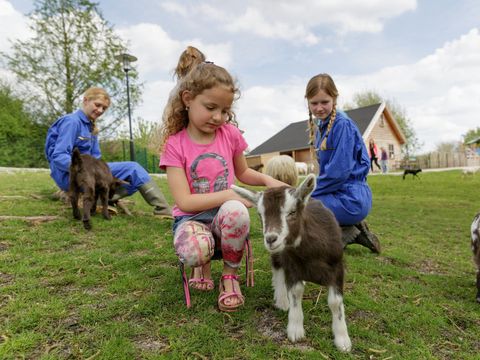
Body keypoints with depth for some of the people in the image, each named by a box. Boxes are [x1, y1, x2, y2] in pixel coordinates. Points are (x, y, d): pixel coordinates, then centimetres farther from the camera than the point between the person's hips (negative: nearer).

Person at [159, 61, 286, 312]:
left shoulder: (230, 134, -1)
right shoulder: (174, 144, -9)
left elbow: (243, 173, 18)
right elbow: (184, 201, -15)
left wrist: (267, 180, -2)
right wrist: (229, 194, -22)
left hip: (225, 214, 2)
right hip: (192, 217, -1)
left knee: (236, 211, -36)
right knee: (194, 251, -37)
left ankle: (230, 275, -7)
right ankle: (204, 263, 6)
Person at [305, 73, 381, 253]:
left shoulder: (342, 125, -15)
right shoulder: (320, 126, 10)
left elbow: (339, 171, -20)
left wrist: (309, 195, -10)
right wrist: (308, 194, 4)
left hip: (350, 199, -9)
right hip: (338, 194, 9)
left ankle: (347, 233, -4)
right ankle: (352, 230, 12)